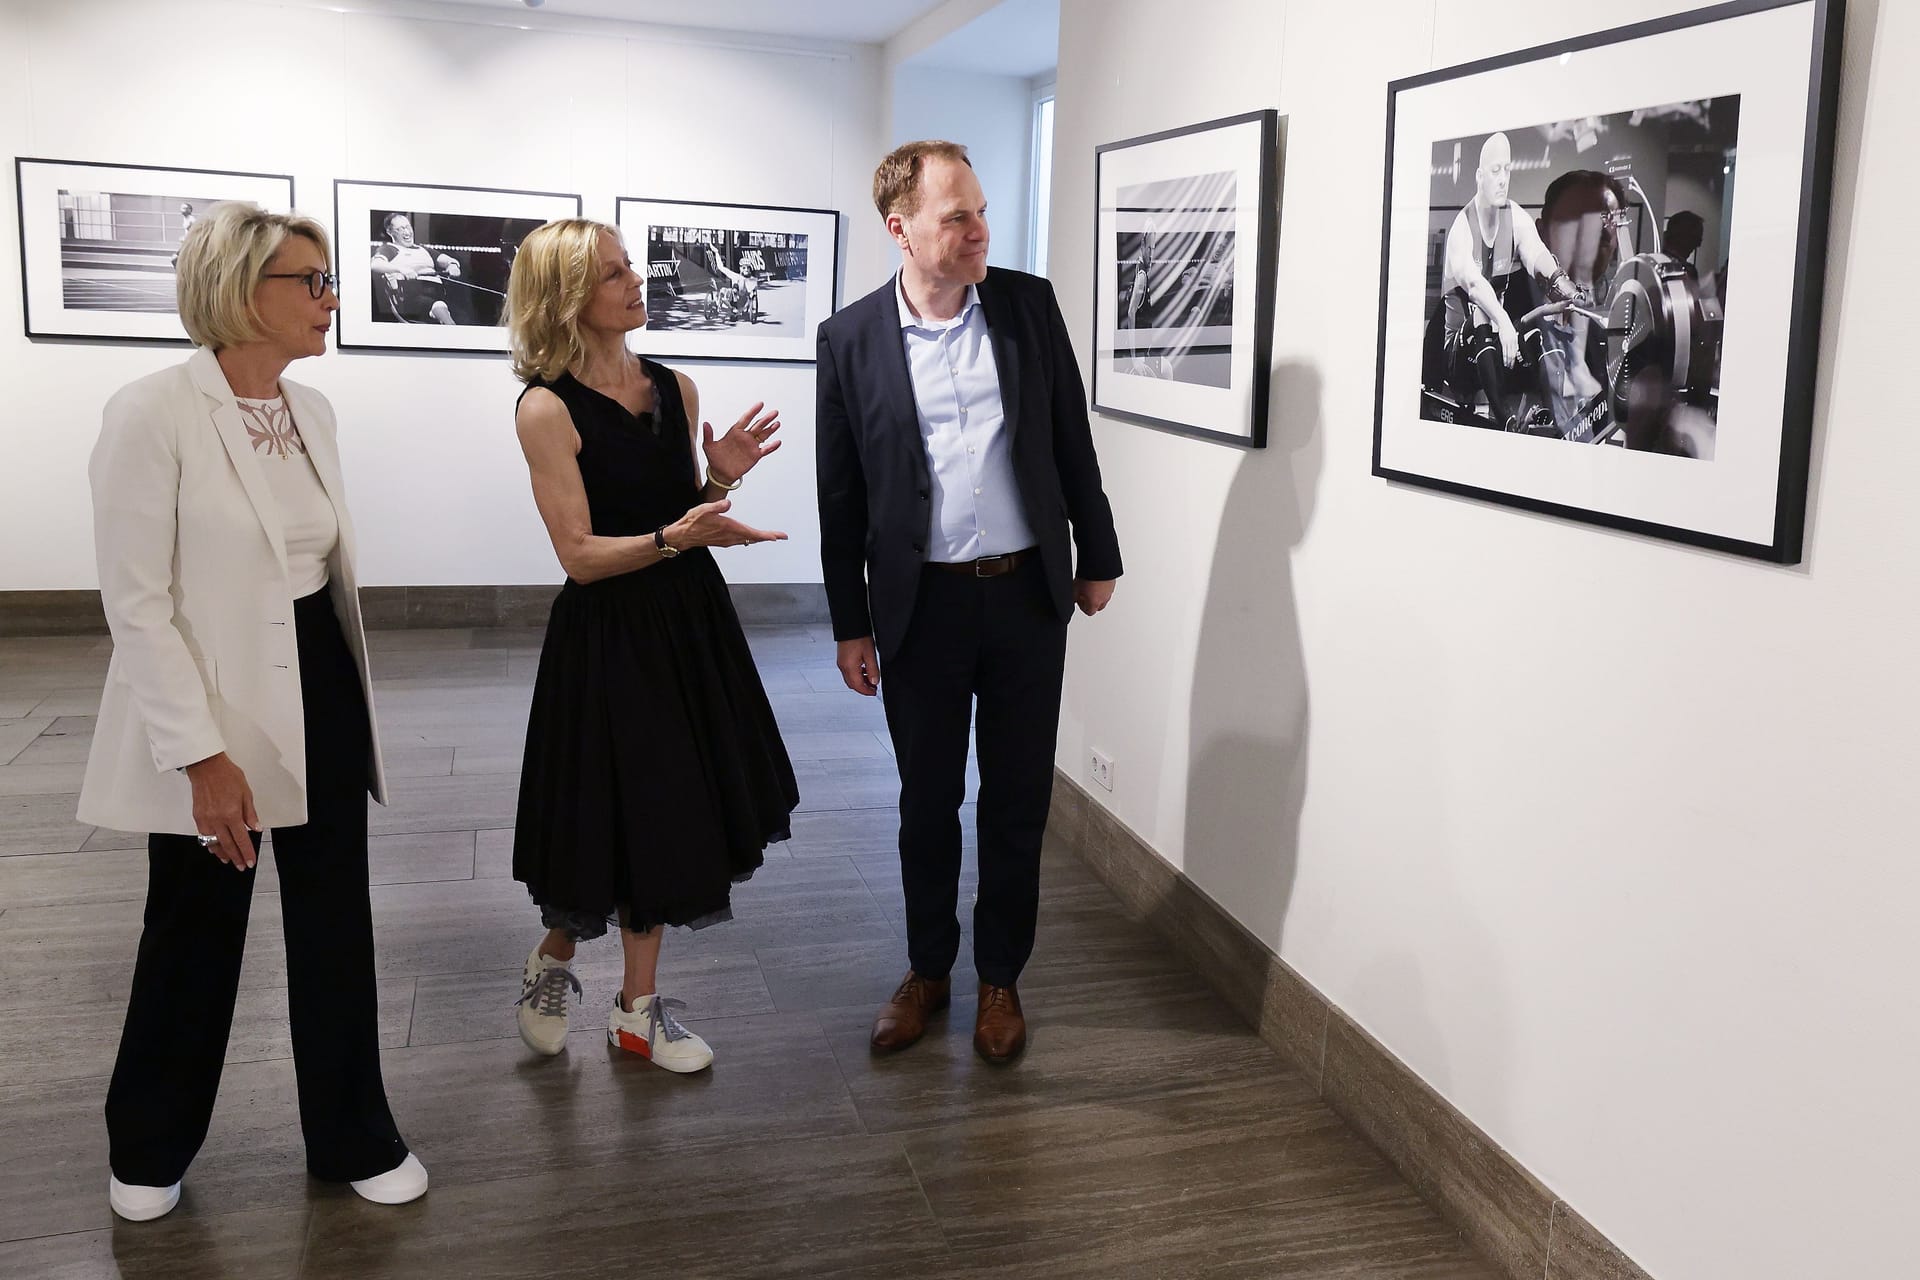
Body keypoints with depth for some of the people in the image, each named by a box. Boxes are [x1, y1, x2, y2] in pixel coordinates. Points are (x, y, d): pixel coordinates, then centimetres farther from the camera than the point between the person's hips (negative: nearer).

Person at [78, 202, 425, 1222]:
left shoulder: (312, 410, 5)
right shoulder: (152, 413, -16)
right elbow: (136, 603, -17)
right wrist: (202, 755, -20)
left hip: (323, 694, 6)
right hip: (210, 714, -6)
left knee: (336, 926, 13)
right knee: (195, 937, 11)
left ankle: (351, 1137, 30)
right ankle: (147, 1148, 37)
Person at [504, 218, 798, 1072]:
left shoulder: (677, 390, 5)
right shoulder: (547, 408, -12)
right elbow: (579, 553, -15)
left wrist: (721, 479, -8)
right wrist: (671, 537, -28)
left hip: (689, 622, 6)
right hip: (607, 634, -6)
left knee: (668, 811, 12)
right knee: (612, 816, 5)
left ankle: (638, 1007, 28)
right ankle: (552, 964, 35)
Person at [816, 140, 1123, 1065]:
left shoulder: (1029, 303, -1)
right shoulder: (851, 337, -4)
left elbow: (1071, 439, 7)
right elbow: (841, 494, 0)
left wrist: (1097, 557, 8)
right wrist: (850, 625, 2)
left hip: (1026, 593, 1)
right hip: (923, 605, -1)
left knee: (1017, 800, 10)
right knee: (927, 802, 12)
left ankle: (1001, 977, 28)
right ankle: (928, 971, 31)